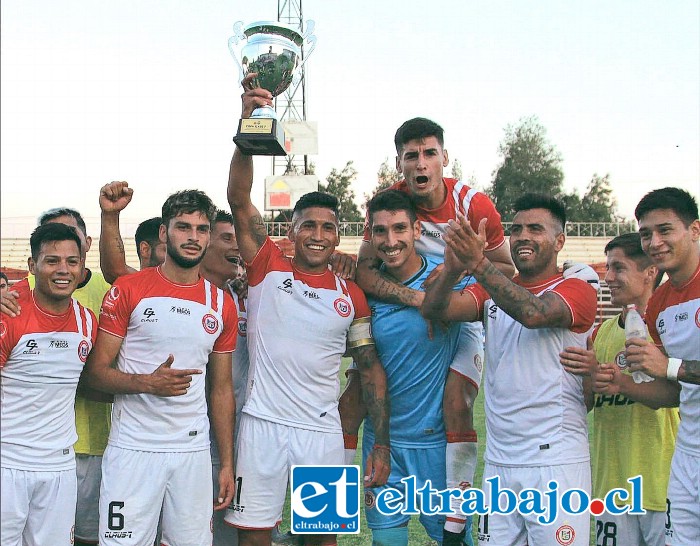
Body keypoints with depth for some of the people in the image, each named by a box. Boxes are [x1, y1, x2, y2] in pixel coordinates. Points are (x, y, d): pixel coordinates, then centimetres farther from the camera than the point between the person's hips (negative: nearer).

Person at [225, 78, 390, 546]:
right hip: (263, 424, -1)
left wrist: (382, 443, -1)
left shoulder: (352, 296, 5)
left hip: (323, 432, 2)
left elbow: (371, 368, 7)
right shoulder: (268, 268, 0)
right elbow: (239, 201, -11)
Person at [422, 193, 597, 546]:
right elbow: (435, 309, -4)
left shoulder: (577, 290, -2)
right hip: (498, 461, 5)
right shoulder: (492, 291, 13)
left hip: (556, 463, -4)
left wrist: (478, 264, -35)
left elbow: (533, 313, -24)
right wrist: (452, 269, -25)